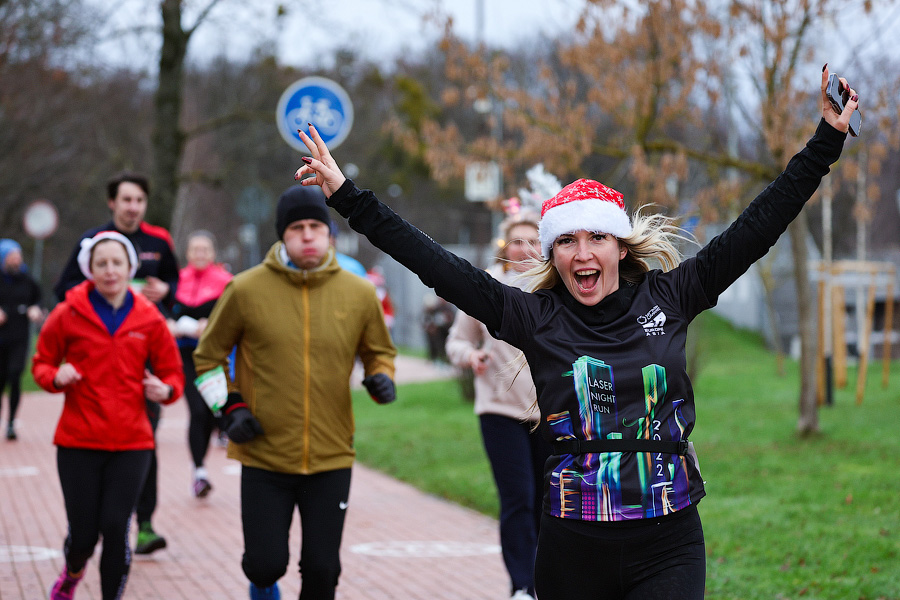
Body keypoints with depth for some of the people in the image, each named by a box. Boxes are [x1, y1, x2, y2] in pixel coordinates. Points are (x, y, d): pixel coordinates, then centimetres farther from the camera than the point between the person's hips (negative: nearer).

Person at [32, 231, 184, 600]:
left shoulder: (149, 319, 3)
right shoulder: (69, 314, -1)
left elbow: (172, 373, 12)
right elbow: (41, 364, 9)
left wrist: (164, 390, -11)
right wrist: (56, 377, -13)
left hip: (131, 444, 1)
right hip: (78, 442, -1)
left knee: (116, 527, -11)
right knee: (83, 533, 1)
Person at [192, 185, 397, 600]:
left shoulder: (358, 293, 1)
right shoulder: (246, 289, -5)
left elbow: (379, 351, 17)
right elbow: (208, 356, 7)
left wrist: (381, 378, -5)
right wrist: (231, 406, -6)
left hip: (331, 458, 2)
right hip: (264, 457, -1)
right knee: (266, 562, -1)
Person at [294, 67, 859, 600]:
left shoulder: (666, 298, 5)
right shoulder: (537, 318, 2)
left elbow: (755, 228, 6)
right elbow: (438, 266, -1)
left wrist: (828, 139, 7)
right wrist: (348, 196, -5)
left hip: (667, 548, 0)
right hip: (574, 550, 1)